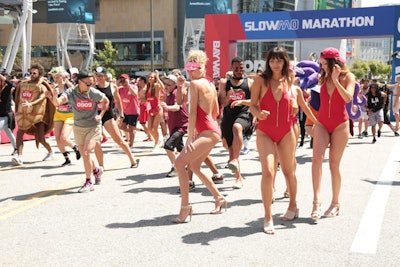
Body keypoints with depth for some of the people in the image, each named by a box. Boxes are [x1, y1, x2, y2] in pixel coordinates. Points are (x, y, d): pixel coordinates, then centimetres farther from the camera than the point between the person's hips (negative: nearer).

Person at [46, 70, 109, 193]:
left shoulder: (94, 93, -13)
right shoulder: (71, 92, -14)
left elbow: (106, 101, 7)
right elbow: (57, 102, -31)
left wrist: (101, 115, -3)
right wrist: (54, 95, -52)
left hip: (93, 127, -3)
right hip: (78, 128, 3)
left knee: (86, 153, -18)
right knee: (85, 155, 14)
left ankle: (88, 182, -4)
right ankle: (96, 169, 46)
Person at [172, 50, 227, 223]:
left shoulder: (195, 83, -11)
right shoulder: (210, 84, 14)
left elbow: (193, 112, -16)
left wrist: (189, 138, -18)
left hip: (208, 132, -10)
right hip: (212, 130, 10)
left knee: (180, 162, -15)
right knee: (194, 166, 21)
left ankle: (185, 206, -15)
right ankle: (219, 199, 31)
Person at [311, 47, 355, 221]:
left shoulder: (348, 77, -2)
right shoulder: (323, 78, 8)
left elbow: (348, 98, -19)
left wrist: (335, 80, -24)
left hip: (340, 124, -3)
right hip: (322, 123, 3)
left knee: (334, 164, 2)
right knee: (317, 158, -18)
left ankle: (335, 203, 17)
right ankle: (316, 201, -21)